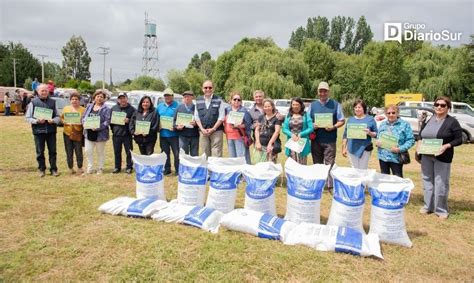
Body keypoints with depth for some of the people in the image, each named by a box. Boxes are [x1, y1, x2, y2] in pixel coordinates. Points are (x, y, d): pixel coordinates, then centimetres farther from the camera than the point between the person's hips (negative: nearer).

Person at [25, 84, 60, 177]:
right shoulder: (33, 102, 1)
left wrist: (53, 120, -13)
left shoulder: (53, 102, 6)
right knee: (40, 152, 8)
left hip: (51, 130, 1)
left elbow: (58, 117, 8)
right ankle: (42, 169, 20)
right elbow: (28, 118, 1)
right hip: (38, 130, -1)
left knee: (52, 151, 6)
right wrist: (37, 121, -16)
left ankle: (53, 169, 15)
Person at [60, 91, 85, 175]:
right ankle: (70, 168, 17)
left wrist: (80, 123, -16)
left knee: (79, 152, -2)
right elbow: (61, 118, 12)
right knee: (69, 152, 6)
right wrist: (66, 122, -7)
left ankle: (80, 168, 13)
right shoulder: (66, 108, 12)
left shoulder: (83, 110, 2)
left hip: (78, 134, -3)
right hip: (67, 133, 3)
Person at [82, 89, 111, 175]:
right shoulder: (89, 106, 10)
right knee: (88, 151, 6)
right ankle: (90, 168, 19)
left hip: (100, 134, -4)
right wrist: (85, 123, -9)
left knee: (100, 152, 9)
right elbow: (84, 117, 12)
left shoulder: (106, 109, -7)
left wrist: (98, 127, -23)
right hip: (89, 133, 5)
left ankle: (100, 169, 22)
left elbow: (107, 121, -13)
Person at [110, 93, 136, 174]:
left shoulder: (132, 109, -1)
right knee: (117, 152, 11)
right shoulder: (114, 108, 10)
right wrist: (112, 128, 1)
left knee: (129, 152, 2)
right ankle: (117, 167, 22)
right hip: (116, 134, 3)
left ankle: (129, 167, 14)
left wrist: (129, 120, -20)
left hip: (127, 134, -3)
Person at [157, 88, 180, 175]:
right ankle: (167, 169, 25)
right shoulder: (160, 106, 14)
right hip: (163, 134, 5)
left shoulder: (177, 106, -3)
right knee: (165, 153, 13)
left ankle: (178, 170, 7)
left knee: (176, 153, -2)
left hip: (173, 134, -5)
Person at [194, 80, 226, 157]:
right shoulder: (198, 101, 11)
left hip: (216, 131, -3)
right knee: (205, 155, 7)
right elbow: (196, 117, 10)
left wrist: (213, 129, -9)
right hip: (203, 132, 3)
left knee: (216, 155, -7)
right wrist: (202, 129, -3)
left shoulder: (219, 100, 2)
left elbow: (221, 117, -3)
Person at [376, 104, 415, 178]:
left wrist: (400, 149, -20)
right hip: (383, 157, 5)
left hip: (396, 158, -4)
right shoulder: (382, 124, 12)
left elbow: (411, 140, -8)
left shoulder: (404, 124, -3)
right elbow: (378, 137, 19)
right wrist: (377, 142, -5)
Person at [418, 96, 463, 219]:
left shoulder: (452, 122, -5)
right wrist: (419, 142, -2)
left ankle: (441, 210, 12)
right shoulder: (428, 120, 9)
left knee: (441, 184, -1)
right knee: (427, 181, 11)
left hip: (442, 157, -5)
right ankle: (428, 206, 23)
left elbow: (459, 139, -6)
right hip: (426, 156, 5)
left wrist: (446, 146, -22)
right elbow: (421, 134, 17)